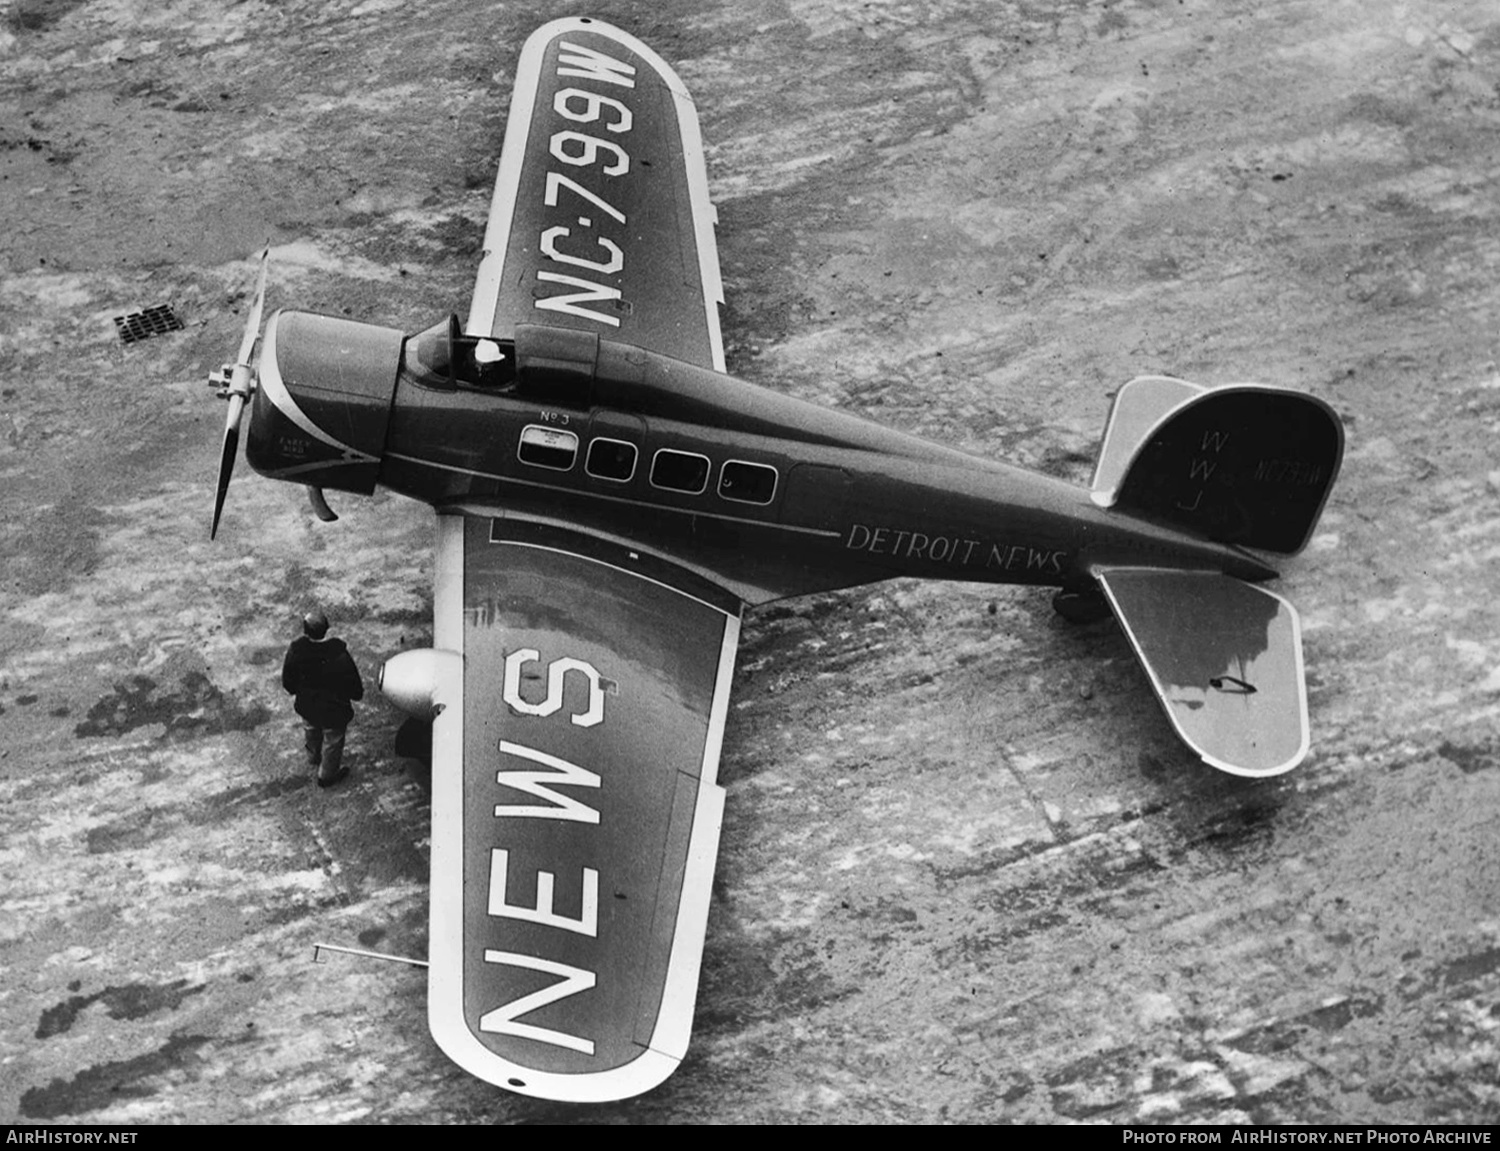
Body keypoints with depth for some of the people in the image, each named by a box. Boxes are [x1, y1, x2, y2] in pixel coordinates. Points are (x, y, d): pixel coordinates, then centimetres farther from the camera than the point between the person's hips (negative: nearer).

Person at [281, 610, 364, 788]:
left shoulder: (296, 650, -28)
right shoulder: (340, 656, -37)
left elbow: (288, 682, -9)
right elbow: (355, 691, -23)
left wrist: (294, 690, 13)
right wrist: (358, 691, 2)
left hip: (307, 706, 4)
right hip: (333, 711, -4)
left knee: (312, 732, 35)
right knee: (332, 741, 25)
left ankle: (314, 757, 64)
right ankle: (327, 776, 48)